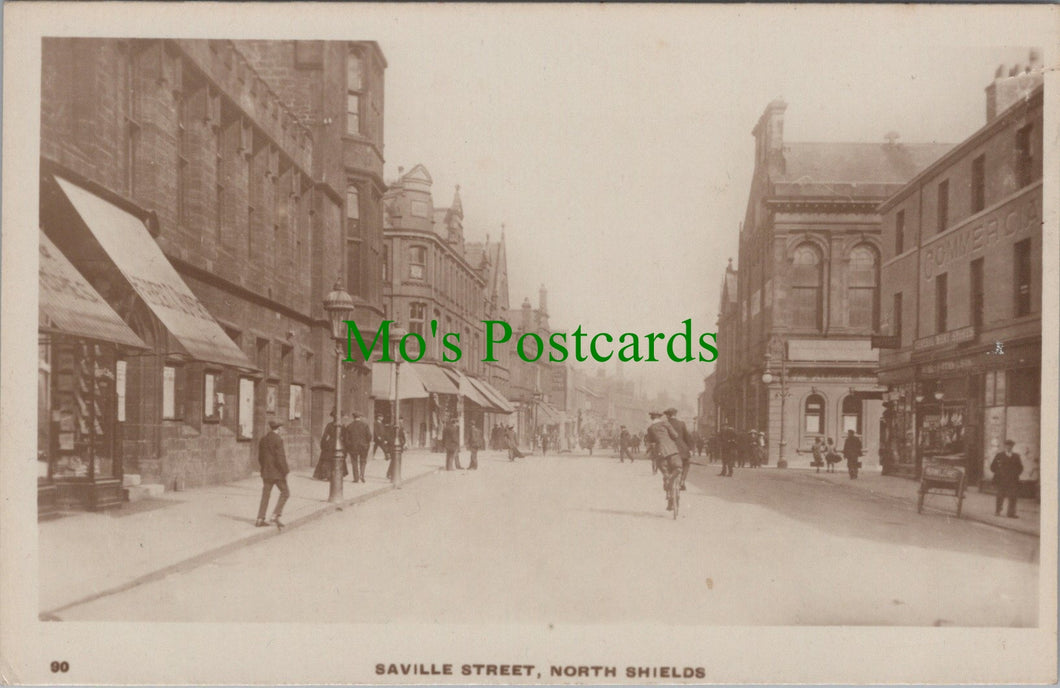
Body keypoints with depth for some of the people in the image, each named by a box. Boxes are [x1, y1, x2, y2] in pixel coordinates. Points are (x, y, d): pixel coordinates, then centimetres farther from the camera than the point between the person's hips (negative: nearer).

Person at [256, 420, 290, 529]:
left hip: (266, 472, 7)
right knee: (285, 492, 7)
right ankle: (276, 515, -3)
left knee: (265, 495, 10)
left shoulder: (263, 439, 6)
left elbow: (260, 457, 13)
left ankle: (260, 519, 9)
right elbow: (280, 458, -18)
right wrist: (285, 471, -10)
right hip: (277, 472, -6)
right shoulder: (278, 439, -15)